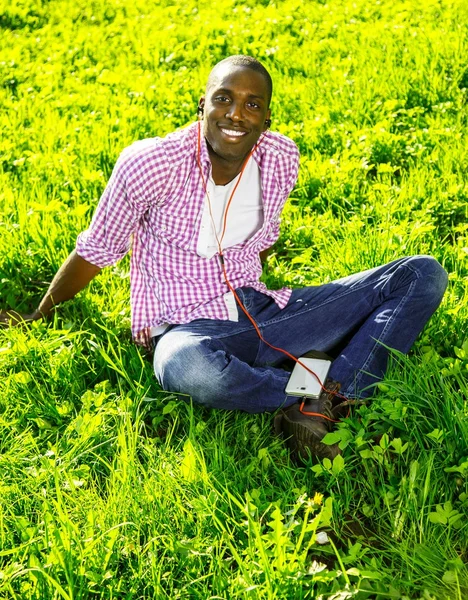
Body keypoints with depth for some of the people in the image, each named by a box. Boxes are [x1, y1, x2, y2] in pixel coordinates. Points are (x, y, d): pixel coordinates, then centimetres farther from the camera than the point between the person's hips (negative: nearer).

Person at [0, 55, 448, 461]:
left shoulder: (281, 159, -2)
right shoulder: (151, 164, -14)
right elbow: (94, 253, 0)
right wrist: (37, 320, 11)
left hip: (260, 313, 5)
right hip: (187, 329, -4)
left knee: (423, 275, -7)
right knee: (187, 366, -46)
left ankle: (330, 400, -28)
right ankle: (324, 396, -19)